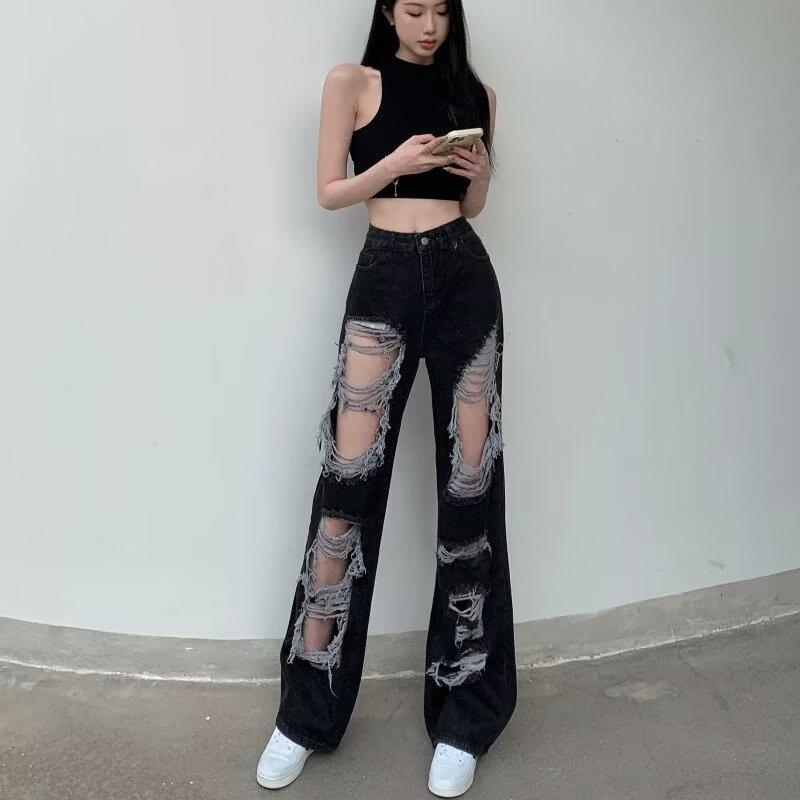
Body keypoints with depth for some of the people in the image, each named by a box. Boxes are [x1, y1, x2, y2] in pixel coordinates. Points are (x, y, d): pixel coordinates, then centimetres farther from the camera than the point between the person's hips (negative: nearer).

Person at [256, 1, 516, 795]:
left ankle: (463, 717, 12)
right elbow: (329, 192, 4)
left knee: (471, 481, -1)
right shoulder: (352, 82, 7)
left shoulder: (474, 92, 15)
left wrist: (479, 173, -2)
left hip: (466, 275, 3)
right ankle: (307, 714, 5)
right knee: (348, 475, -10)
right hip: (384, 274, -2)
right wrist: (395, 162, -11)